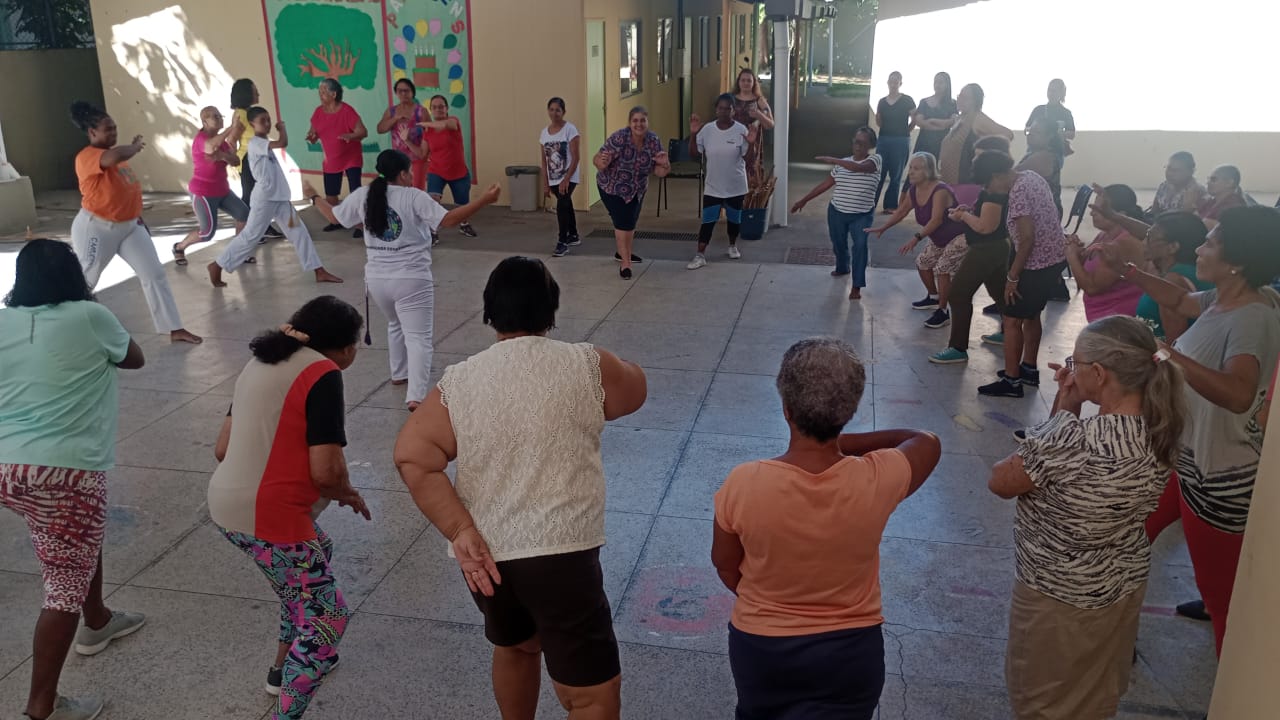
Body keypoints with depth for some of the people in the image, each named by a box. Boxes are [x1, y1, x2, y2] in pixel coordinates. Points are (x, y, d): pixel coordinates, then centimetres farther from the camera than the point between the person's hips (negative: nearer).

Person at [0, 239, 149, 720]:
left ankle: (97, 622, 49)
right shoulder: (89, 317, -6)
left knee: (82, 541, 31)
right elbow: (134, 358, 12)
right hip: (64, 470, -7)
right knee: (66, 582, 2)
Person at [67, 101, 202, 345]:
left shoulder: (116, 155, 9)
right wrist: (136, 146, -21)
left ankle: (175, 330, 0)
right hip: (96, 228, -7)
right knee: (84, 281, 7)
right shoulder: (86, 157, -19)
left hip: (129, 226, 7)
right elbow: (116, 156, -40)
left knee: (154, 274, -1)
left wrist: (138, 215, 17)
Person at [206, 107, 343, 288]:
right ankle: (216, 266, 10)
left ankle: (319, 272, 7)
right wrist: (281, 128, -9)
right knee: (249, 236, -2)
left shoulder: (265, 144, 17)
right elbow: (283, 143, -25)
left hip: (280, 198, 9)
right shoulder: (255, 143, -14)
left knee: (299, 232, 5)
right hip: (264, 198, -9)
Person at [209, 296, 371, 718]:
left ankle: (284, 667, 45)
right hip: (270, 519, -9)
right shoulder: (322, 373, -15)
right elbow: (326, 472, -21)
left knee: (319, 552, 31)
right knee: (327, 620, 4)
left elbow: (223, 448, 15)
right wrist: (348, 495, 0)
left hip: (227, 506, 9)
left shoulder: (262, 362, 11)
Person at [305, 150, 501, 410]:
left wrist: (313, 196, 36)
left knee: (396, 324, 31)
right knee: (418, 336, -4)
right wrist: (484, 200, -16)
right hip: (411, 280, -6)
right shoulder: (414, 197, -9)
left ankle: (399, 374, 44)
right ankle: (416, 396, -16)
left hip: (376, 279, 6)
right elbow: (448, 220, -17)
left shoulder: (363, 196, 5)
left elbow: (334, 216, 19)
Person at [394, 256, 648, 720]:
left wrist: (461, 532, -10)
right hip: (559, 555, -5)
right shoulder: (586, 366, -5)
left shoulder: (458, 382, 0)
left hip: (484, 558, 5)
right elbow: (634, 390, 15)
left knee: (515, 646, 32)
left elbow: (412, 458, -10)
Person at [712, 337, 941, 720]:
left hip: (759, 646, 1)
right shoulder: (877, 481, -24)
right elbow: (927, 442, -1)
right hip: (849, 653, 0)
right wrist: (843, 442, -2)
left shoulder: (743, 484, -25)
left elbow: (724, 564, -6)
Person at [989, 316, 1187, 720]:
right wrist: (1071, 413, -8)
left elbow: (1000, 483, -19)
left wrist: (1064, 411, -16)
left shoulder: (1074, 438, -35)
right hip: (1125, 583, 7)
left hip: (1058, 597, -7)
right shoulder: (1160, 431, -11)